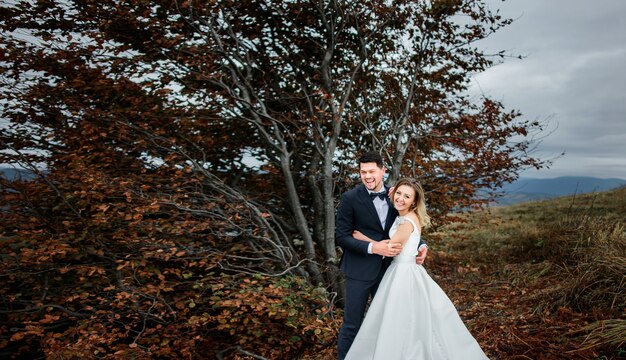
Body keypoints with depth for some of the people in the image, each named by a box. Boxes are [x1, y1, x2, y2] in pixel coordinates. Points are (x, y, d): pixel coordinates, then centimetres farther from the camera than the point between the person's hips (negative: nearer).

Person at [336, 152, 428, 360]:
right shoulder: (350, 198, -11)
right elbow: (341, 237, -13)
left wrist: (421, 245, -5)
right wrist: (373, 247, -24)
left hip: (387, 269, 5)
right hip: (359, 270, -4)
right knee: (352, 324, 4)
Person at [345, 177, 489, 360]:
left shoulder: (408, 221, -19)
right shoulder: (402, 216, 6)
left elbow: (389, 249, -16)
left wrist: (362, 237, -8)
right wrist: (391, 198, 8)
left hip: (404, 273, -9)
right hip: (404, 270, 9)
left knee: (401, 324, 1)